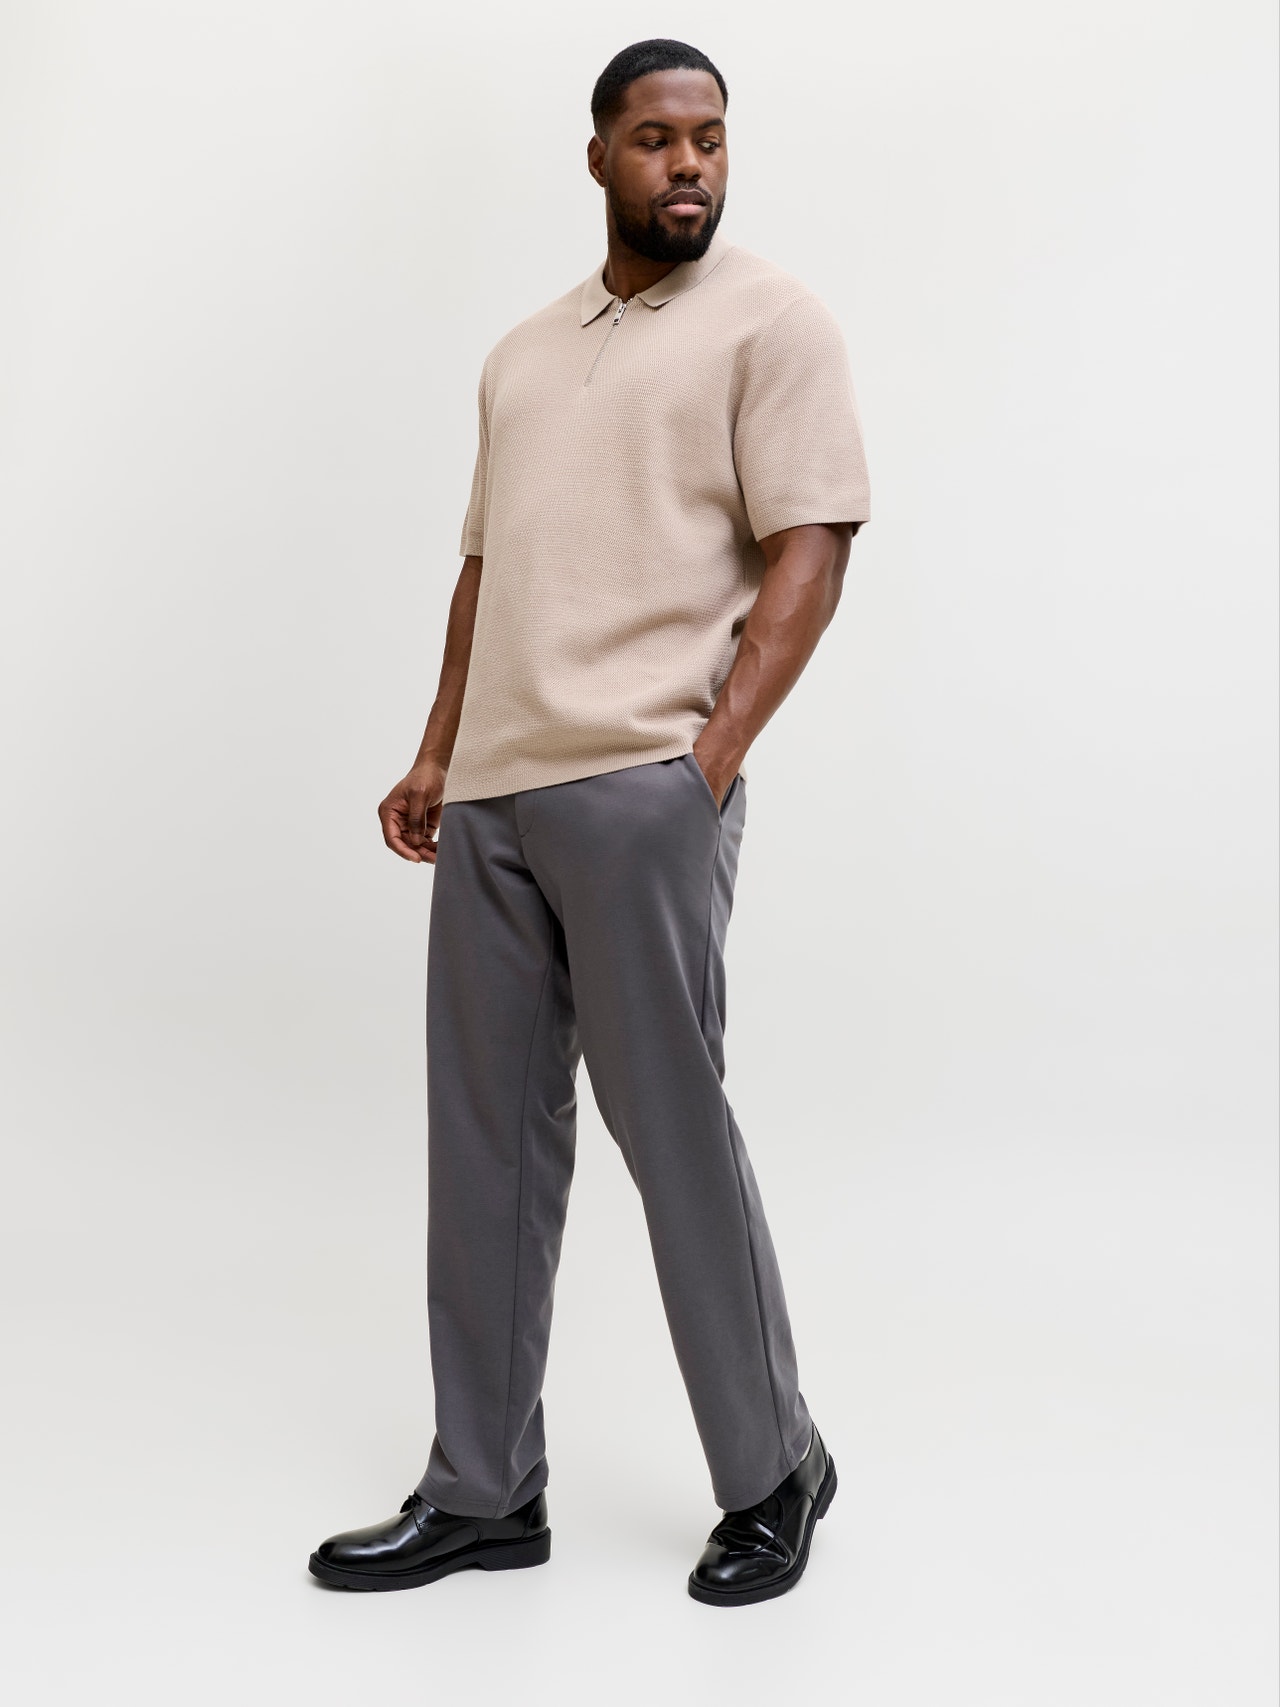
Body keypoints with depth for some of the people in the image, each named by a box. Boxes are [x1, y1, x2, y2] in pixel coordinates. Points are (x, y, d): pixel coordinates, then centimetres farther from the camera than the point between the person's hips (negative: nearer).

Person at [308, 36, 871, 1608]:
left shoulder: (769, 320, 3)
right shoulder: (523, 353, 22)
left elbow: (809, 548, -6)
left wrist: (717, 747, -16)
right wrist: (436, 756, 15)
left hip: (642, 787, -6)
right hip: (491, 790, 7)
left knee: (670, 1124, -3)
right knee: (483, 1138, 7)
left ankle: (772, 1475, 16)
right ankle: (482, 1493, 19)